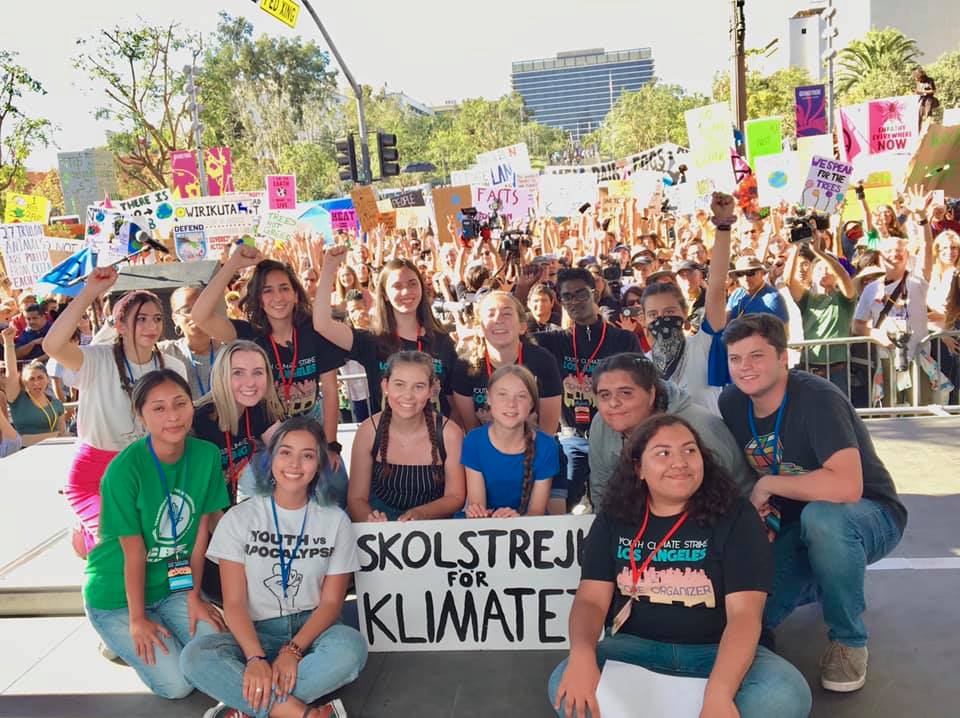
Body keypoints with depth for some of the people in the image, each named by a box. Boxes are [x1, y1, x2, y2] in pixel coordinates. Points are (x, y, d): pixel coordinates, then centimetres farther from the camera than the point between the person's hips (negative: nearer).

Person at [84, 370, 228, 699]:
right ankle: (123, 641, 16)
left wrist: (194, 596, -3)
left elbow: (201, 531, -5)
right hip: (117, 594, -4)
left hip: (174, 585, 4)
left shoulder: (207, 455, -11)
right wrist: (137, 619, -11)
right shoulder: (124, 470, -23)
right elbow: (134, 551, -18)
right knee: (177, 684, -11)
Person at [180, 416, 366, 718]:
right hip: (255, 634, 0)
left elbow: (331, 602, -2)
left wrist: (294, 650, -20)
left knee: (351, 646, -34)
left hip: (312, 629, 0)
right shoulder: (239, 518, -1)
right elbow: (234, 602, -6)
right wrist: (256, 658, -24)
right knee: (194, 657, -30)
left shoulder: (336, 521, 1)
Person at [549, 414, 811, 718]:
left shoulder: (735, 516, -6)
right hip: (636, 648, 1)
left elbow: (744, 613, -14)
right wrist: (581, 654, -27)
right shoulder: (613, 519, 3)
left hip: (716, 651, 0)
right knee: (567, 688, -28)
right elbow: (592, 600, -3)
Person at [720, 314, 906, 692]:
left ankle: (849, 640, -13)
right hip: (795, 527, 6)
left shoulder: (816, 398, -27)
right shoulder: (732, 402, -7)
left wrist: (768, 485, -27)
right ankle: (821, 584, 23)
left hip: (869, 519, -6)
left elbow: (846, 486, -40)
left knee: (821, 516, -40)